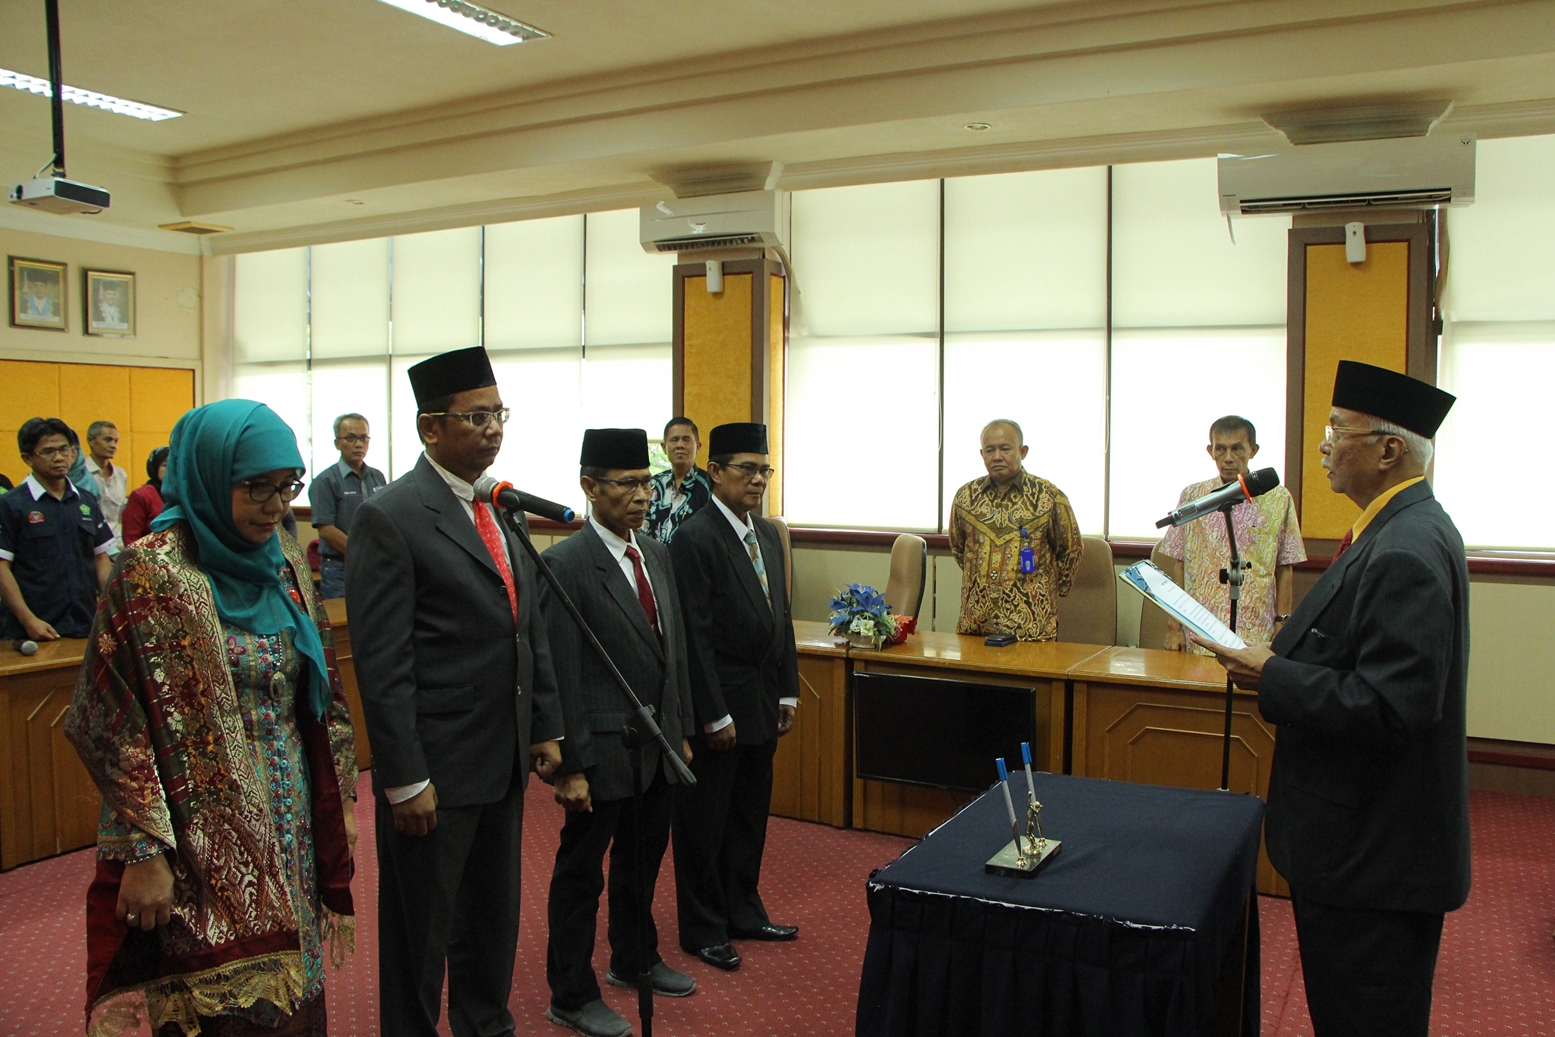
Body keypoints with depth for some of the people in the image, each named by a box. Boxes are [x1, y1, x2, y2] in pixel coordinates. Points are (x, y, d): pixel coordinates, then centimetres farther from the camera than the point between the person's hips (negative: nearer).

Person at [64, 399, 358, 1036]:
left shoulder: (286, 568, 6)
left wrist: (339, 802, 12)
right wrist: (144, 851, -14)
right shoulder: (152, 571, -12)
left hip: (291, 828, 6)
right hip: (202, 835, -5)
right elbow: (113, 722, -12)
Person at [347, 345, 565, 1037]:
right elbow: (382, 665, -18)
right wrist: (405, 781, -18)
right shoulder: (389, 518, -15)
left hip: (505, 762, 8)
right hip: (435, 770, -7)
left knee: (494, 918, 22)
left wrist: (546, 728, 11)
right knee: (420, 929, 11)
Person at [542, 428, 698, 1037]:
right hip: (604, 749, -7)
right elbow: (562, 674, -18)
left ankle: (635, 959, 45)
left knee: (643, 860, 24)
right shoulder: (567, 564, -17)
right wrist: (571, 766, -18)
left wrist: (682, 731, 13)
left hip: (658, 746, 8)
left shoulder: (656, 554, 8)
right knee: (581, 873, 9)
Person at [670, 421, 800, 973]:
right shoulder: (693, 539, -16)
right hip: (717, 705, -8)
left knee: (750, 816, 19)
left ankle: (743, 911, 35)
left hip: (763, 704, 8)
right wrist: (715, 715, -18)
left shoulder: (768, 534, 10)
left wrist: (788, 693, 10)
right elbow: (694, 636, -18)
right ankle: (703, 928, 22)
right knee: (705, 822, 7)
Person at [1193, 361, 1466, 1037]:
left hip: (1373, 854, -10)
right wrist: (1280, 660, 6)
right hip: (1370, 840, 10)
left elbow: (1390, 705, -29)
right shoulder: (1406, 530, 10)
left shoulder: (1407, 551, -24)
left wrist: (1273, 677, -19)